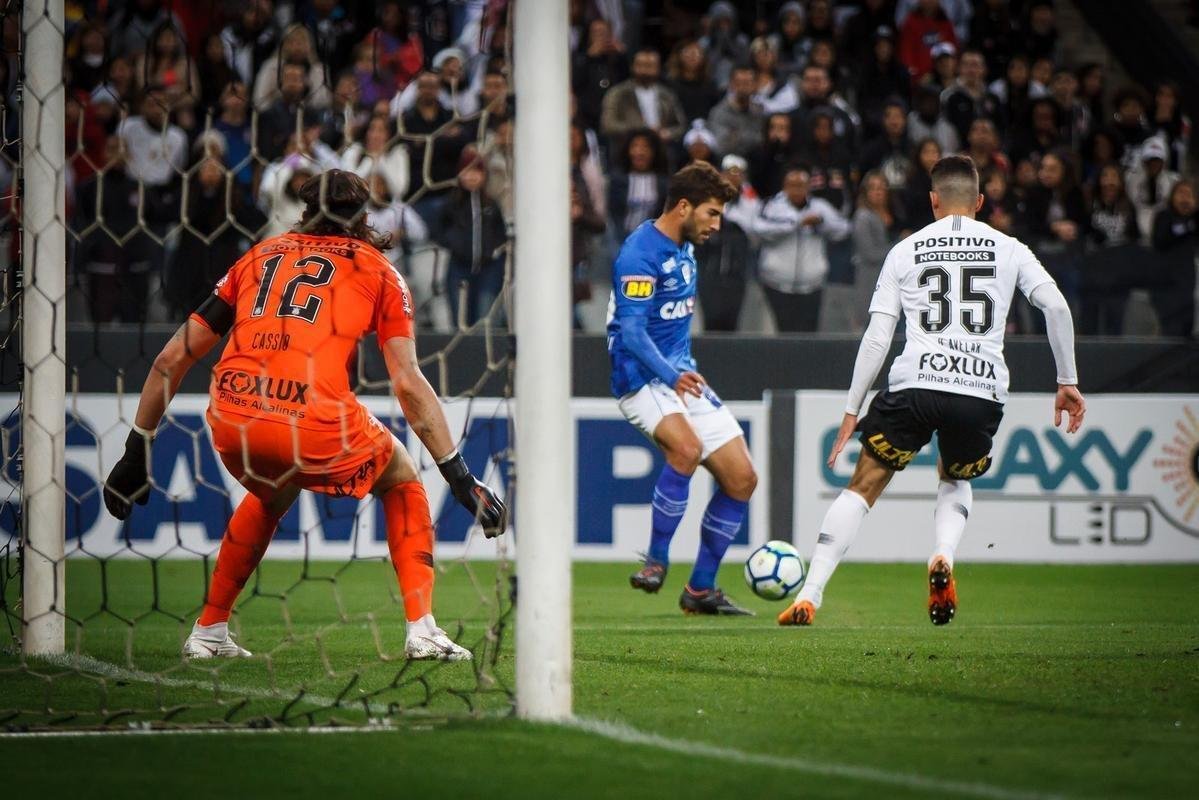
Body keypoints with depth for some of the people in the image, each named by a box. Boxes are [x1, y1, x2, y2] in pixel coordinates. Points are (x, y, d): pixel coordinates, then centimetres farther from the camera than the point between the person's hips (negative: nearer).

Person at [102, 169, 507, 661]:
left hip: (231, 425, 4)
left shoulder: (260, 256, 26)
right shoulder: (377, 270, 17)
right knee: (401, 481, 24)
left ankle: (208, 632, 34)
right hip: (313, 424, -4)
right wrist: (459, 476, 6)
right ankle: (422, 630, 11)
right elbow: (408, 384, 5)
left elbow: (172, 358, 23)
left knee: (272, 496, 36)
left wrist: (136, 451, 28)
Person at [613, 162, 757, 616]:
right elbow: (631, 331, -24)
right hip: (641, 376, -9)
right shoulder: (640, 254, -16)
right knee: (686, 447, -35)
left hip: (682, 377, 9)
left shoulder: (684, 249, 13)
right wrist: (671, 376, -36)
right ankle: (656, 562, -21)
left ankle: (701, 589, 13)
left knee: (741, 478, 2)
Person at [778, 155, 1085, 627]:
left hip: (916, 383, -1)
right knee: (956, 480, 29)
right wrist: (1067, 381, 8)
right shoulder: (1008, 249, 13)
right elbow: (1055, 306, 0)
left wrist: (852, 410, 9)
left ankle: (809, 597, -3)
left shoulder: (906, 250, 12)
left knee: (863, 487, 9)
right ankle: (943, 558, -2)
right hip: (983, 392, 1)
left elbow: (877, 337, 6)